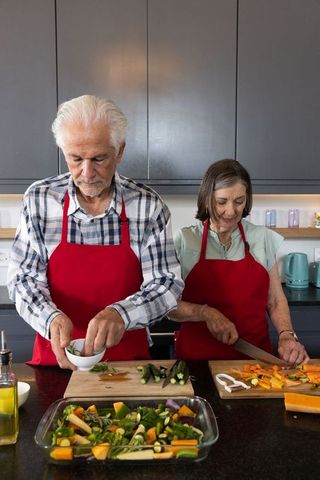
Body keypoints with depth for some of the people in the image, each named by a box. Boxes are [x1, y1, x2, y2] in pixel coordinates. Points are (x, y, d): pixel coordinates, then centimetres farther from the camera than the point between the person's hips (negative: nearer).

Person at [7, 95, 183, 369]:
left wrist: (121, 313, -25)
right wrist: (51, 318, -20)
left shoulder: (149, 206, -6)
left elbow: (167, 284, -5)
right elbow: (23, 278, 1)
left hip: (128, 357, 0)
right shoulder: (38, 199, -3)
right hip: (56, 358, 1)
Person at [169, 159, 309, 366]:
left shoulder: (263, 238, 5)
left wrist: (287, 335, -5)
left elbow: (275, 301, 11)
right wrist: (206, 313, -15)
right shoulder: (184, 240, -2)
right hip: (199, 356, -2)